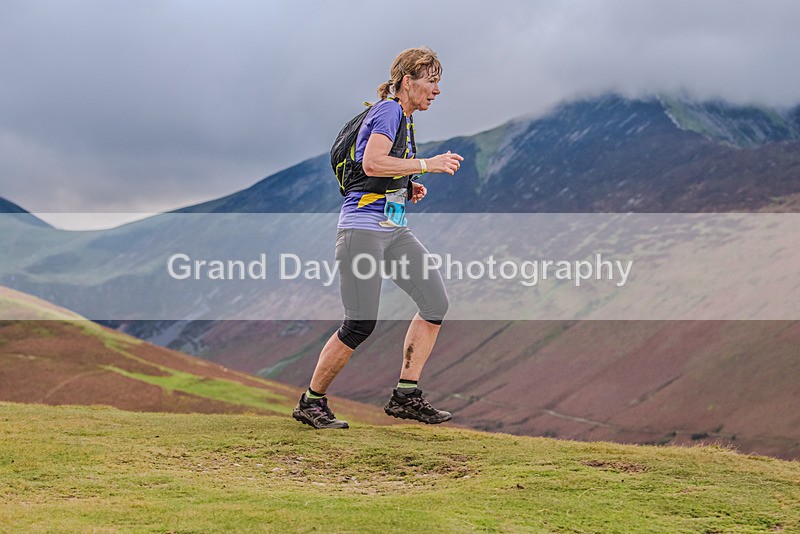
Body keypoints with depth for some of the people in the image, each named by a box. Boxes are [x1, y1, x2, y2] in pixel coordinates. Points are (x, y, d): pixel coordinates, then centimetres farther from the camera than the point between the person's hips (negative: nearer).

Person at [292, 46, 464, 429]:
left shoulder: (404, 119, 21)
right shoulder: (388, 110, -9)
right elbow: (372, 164, -24)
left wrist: (408, 189, 14)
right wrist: (426, 164, -21)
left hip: (394, 231, 10)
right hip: (362, 228, -10)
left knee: (436, 301, -2)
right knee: (361, 324, -11)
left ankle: (406, 396, 2)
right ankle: (311, 403, 5)